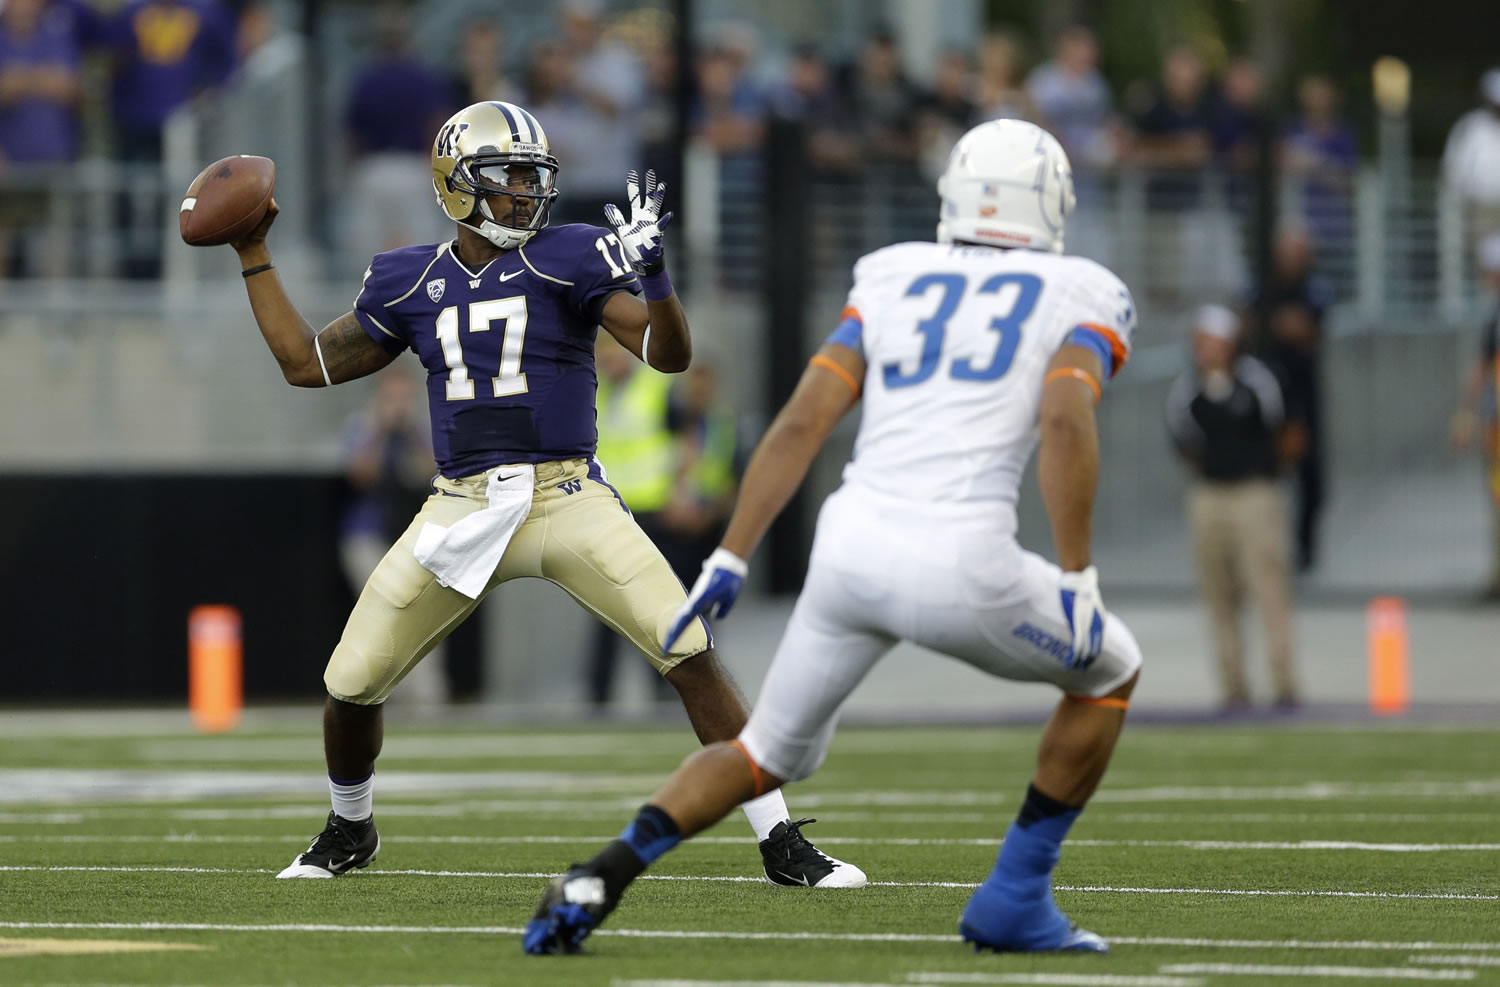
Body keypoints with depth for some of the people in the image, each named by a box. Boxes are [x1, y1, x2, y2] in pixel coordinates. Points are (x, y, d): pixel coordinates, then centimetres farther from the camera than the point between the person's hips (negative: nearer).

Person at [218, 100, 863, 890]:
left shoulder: (567, 261, -2)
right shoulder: (411, 283, 8)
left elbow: (669, 355, -10)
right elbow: (306, 363, 18)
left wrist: (652, 270, -27)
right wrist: (253, 255, 19)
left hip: (569, 499, -3)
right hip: (461, 511, 3)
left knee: (691, 655, -15)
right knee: (350, 685, 1)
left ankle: (780, 844, -6)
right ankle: (350, 830, 32)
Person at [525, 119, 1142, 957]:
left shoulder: (893, 282, 20)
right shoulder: (1079, 298, 11)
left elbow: (804, 421, 10)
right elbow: (1066, 422, -9)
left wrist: (730, 561, 10)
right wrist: (1078, 580, -6)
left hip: (852, 549, 4)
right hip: (962, 567, -4)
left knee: (773, 752, 23)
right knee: (1110, 671, 25)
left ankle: (600, 878, -1)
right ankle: (1015, 901, 20)